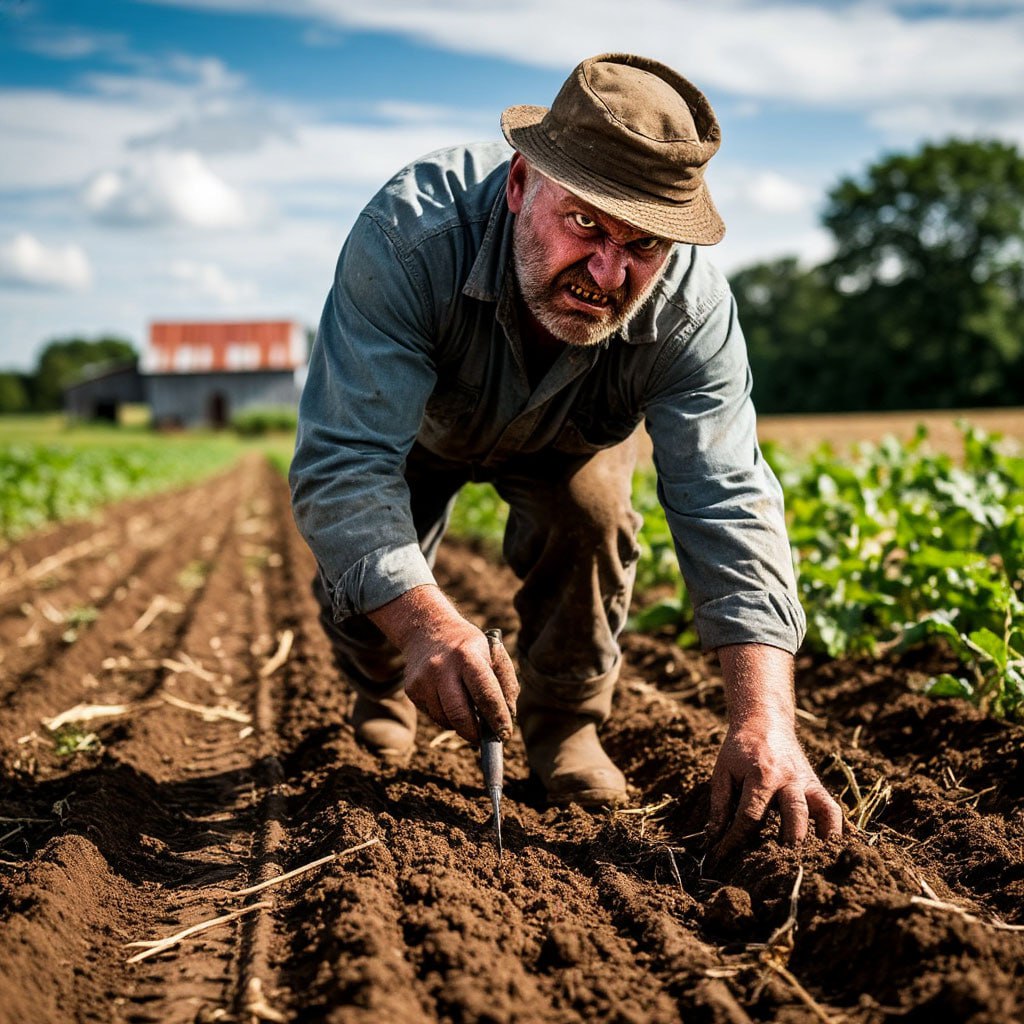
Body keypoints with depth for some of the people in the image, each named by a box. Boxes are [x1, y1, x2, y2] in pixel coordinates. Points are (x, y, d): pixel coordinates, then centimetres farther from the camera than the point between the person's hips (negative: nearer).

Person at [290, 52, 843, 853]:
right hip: (418, 423, -1)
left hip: (566, 438, 1)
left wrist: (765, 718, -51)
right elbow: (342, 465, -48)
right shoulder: (411, 238, -44)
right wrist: (425, 618, -67)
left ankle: (565, 724, -1)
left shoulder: (690, 302, -36)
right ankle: (383, 695, 25)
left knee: (590, 510, -27)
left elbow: (728, 503, -38)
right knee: (367, 596, -13)